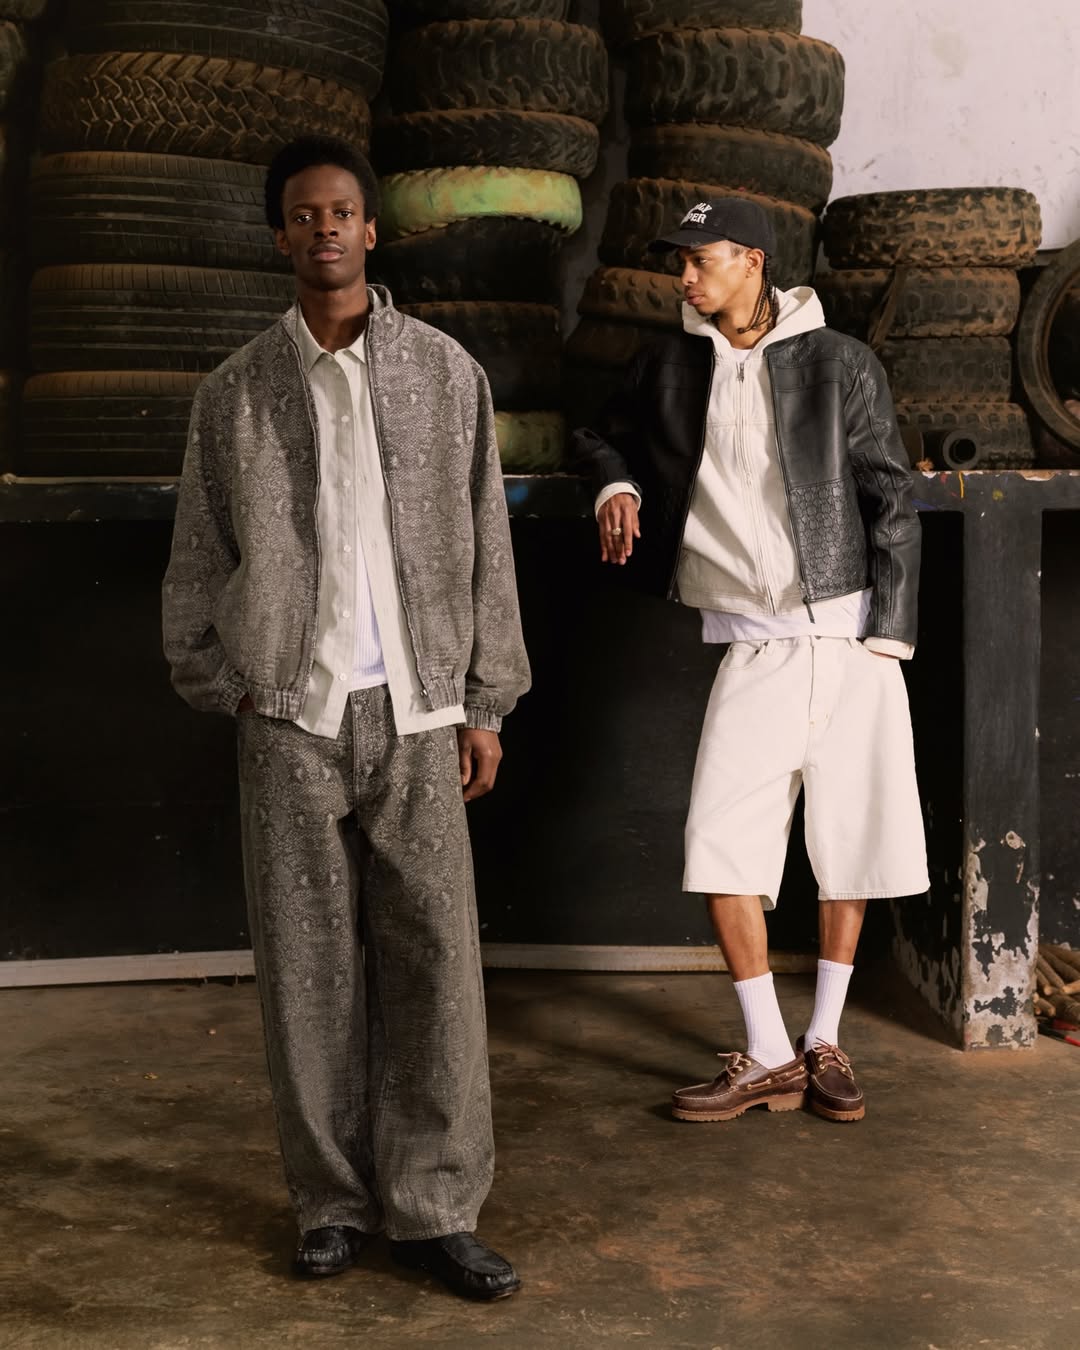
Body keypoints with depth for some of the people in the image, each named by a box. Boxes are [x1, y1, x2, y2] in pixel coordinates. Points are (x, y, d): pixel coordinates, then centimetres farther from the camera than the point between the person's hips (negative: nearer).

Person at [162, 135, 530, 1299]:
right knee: (308, 961, 3)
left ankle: (434, 1208, 7)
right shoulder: (235, 392, 7)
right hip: (290, 714, 1)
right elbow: (199, 562, 10)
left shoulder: (445, 373, 5)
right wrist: (226, 688, 3)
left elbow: (482, 547, 6)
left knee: (433, 955, -2)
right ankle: (332, 1199, 15)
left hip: (416, 713, 0)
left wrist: (484, 703, 3)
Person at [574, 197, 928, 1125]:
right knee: (722, 848, -6)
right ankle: (769, 1057, 7)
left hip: (850, 641, -2)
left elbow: (892, 503, 1)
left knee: (851, 848, 4)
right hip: (753, 649, 2)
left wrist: (887, 636, -6)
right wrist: (616, 487, 3)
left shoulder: (840, 363, 0)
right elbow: (606, 436, 26)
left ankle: (825, 1043, 21)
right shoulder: (670, 366, 8)